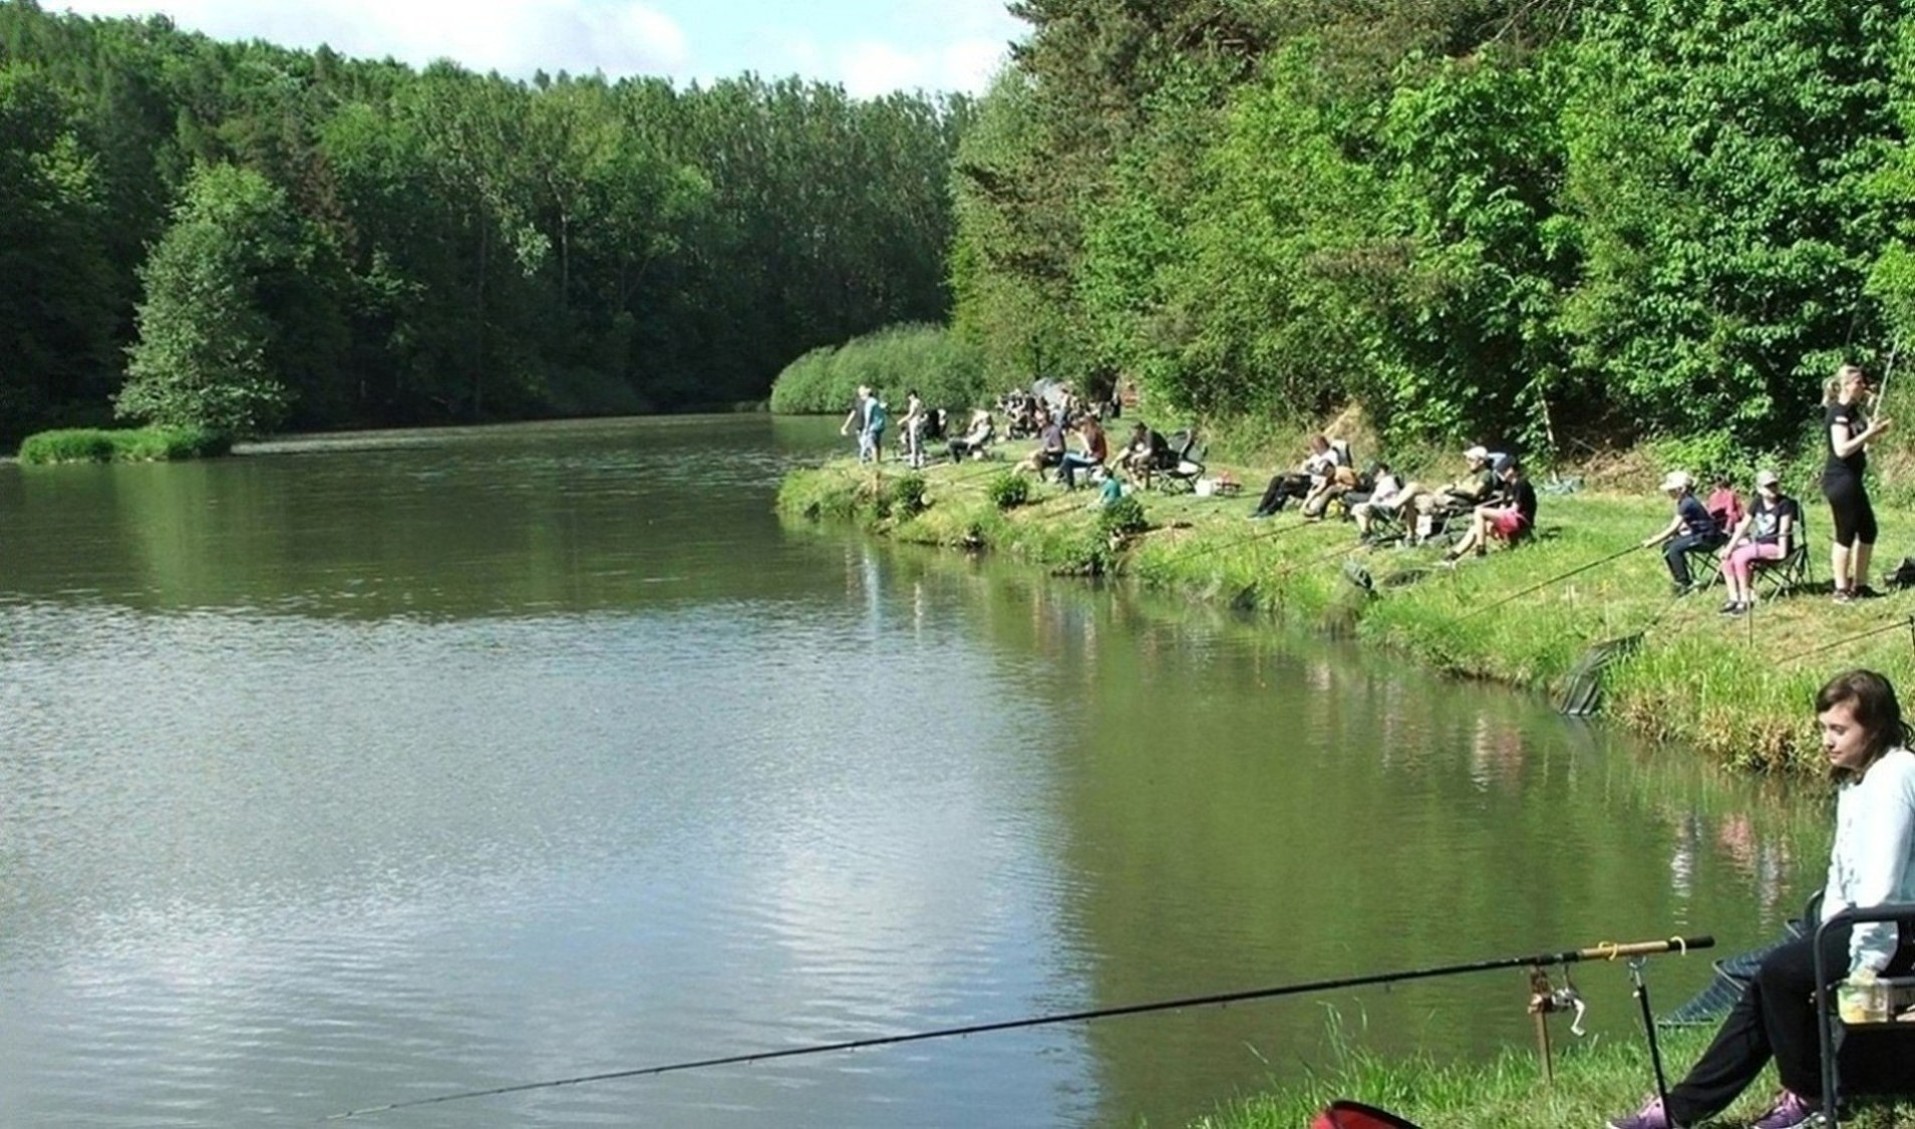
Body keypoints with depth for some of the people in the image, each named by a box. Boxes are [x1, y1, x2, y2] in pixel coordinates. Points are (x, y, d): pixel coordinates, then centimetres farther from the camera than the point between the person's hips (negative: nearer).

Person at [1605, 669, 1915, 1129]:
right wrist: (1827, 942, 5)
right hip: (1864, 921, 9)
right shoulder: (1854, 781, 16)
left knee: (1780, 972, -20)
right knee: (1767, 984, -2)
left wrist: (1865, 964, -20)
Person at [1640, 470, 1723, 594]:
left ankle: (1686, 584, -13)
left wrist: (1653, 542, -18)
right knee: (1667, 546, 1)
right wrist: (1658, 538, -4)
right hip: (1698, 534, 10)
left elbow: (1673, 529, -22)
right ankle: (1679, 579, 12)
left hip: (1708, 538, -10)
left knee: (1674, 548, -23)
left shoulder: (1687, 503, -21)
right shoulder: (1684, 502, 8)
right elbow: (1681, 527, 9)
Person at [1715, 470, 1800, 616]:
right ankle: (1734, 598, -6)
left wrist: (1781, 554, -21)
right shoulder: (1757, 503, 9)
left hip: (1775, 546, -7)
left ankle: (1745, 600, -18)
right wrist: (1730, 547, -3)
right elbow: (1743, 526, 5)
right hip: (1759, 543, 7)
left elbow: (1783, 531, -15)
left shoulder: (1785, 503, -10)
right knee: (1727, 557, -11)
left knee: (1740, 556, -27)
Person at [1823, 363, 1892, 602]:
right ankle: (1841, 589, 1)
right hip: (1840, 480, -10)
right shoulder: (1838, 412, -15)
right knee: (1846, 534, -5)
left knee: (1868, 529, 13)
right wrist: (1869, 433, -20)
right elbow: (1842, 449, -24)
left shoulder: (1852, 410, 14)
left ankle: (1860, 585, 20)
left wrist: (1874, 430, 6)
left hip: (1852, 480, 10)